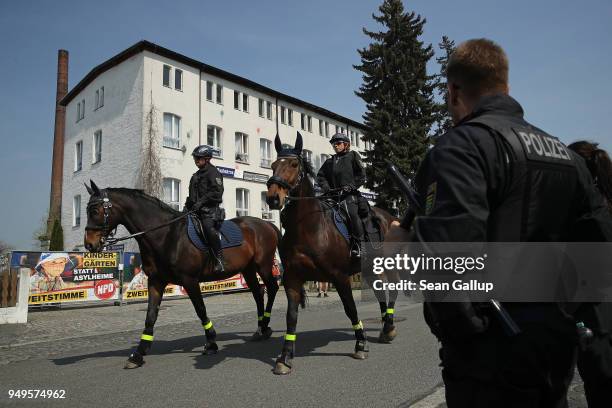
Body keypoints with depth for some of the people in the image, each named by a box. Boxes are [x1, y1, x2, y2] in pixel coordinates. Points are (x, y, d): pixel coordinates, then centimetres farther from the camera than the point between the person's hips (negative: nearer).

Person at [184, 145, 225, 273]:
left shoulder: (213, 172, -1)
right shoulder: (196, 175, 27)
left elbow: (217, 192, -13)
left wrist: (201, 202, -19)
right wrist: (188, 205, 15)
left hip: (209, 209, -10)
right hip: (196, 209, 10)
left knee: (208, 227, -32)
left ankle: (219, 259, -30)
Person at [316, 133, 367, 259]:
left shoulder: (353, 156, 11)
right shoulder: (330, 161, 23)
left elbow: (361, 175, 3)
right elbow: (320, 176, 17)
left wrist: (351, 186, -11)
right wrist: (326, 188, -1)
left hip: (351, 193, -5)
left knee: (352, 213, -26)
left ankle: (359, 245, -20)